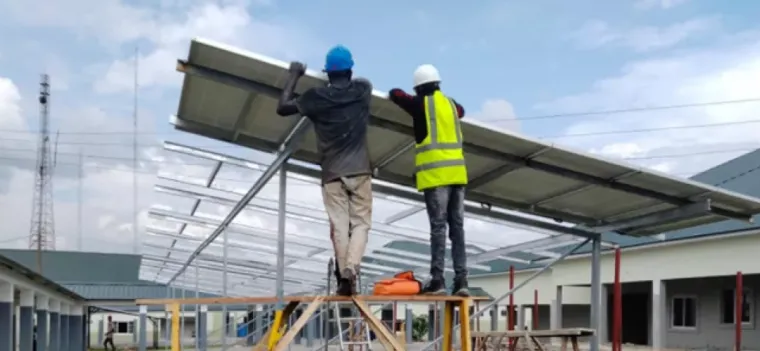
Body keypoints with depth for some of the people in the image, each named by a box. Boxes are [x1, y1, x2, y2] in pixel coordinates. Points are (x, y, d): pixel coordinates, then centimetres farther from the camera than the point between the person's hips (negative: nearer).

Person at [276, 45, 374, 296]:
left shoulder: (317, 96, -1)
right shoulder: (361, 90, 4)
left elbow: (282, 107, 8)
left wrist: (294, 77, 16)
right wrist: (347, 77, 43)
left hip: (332, 174, 0)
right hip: (359, 171, 1)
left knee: (339, 226, 0)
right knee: (360, 223, 3)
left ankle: (344, 276, -6)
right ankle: (351, 267, -18)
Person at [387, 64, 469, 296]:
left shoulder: (421, 103, -2)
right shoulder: (450, 103, 15)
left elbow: (395, 94, 13)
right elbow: (461, 111, 39)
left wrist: (397, 95, 33)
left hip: (435, 173, -5)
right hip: (457, 172, 5)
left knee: (438, 227, -8)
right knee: (457, 227, 5)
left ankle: (437, 280, -10)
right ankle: (461, 280, 1)